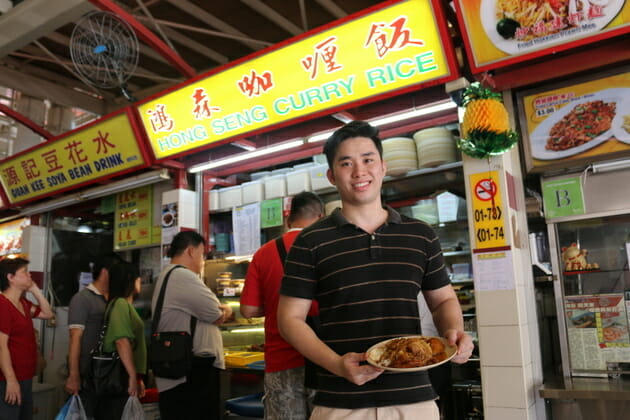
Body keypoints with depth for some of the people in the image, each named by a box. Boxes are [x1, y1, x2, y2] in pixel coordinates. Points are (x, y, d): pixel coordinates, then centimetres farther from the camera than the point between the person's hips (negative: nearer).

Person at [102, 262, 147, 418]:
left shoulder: (127, 305, 16)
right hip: (123, 377, -9)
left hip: (127, 375, 9)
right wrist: (133, 376, -25)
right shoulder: (120, 303, -12)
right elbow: (122, 341, -24)